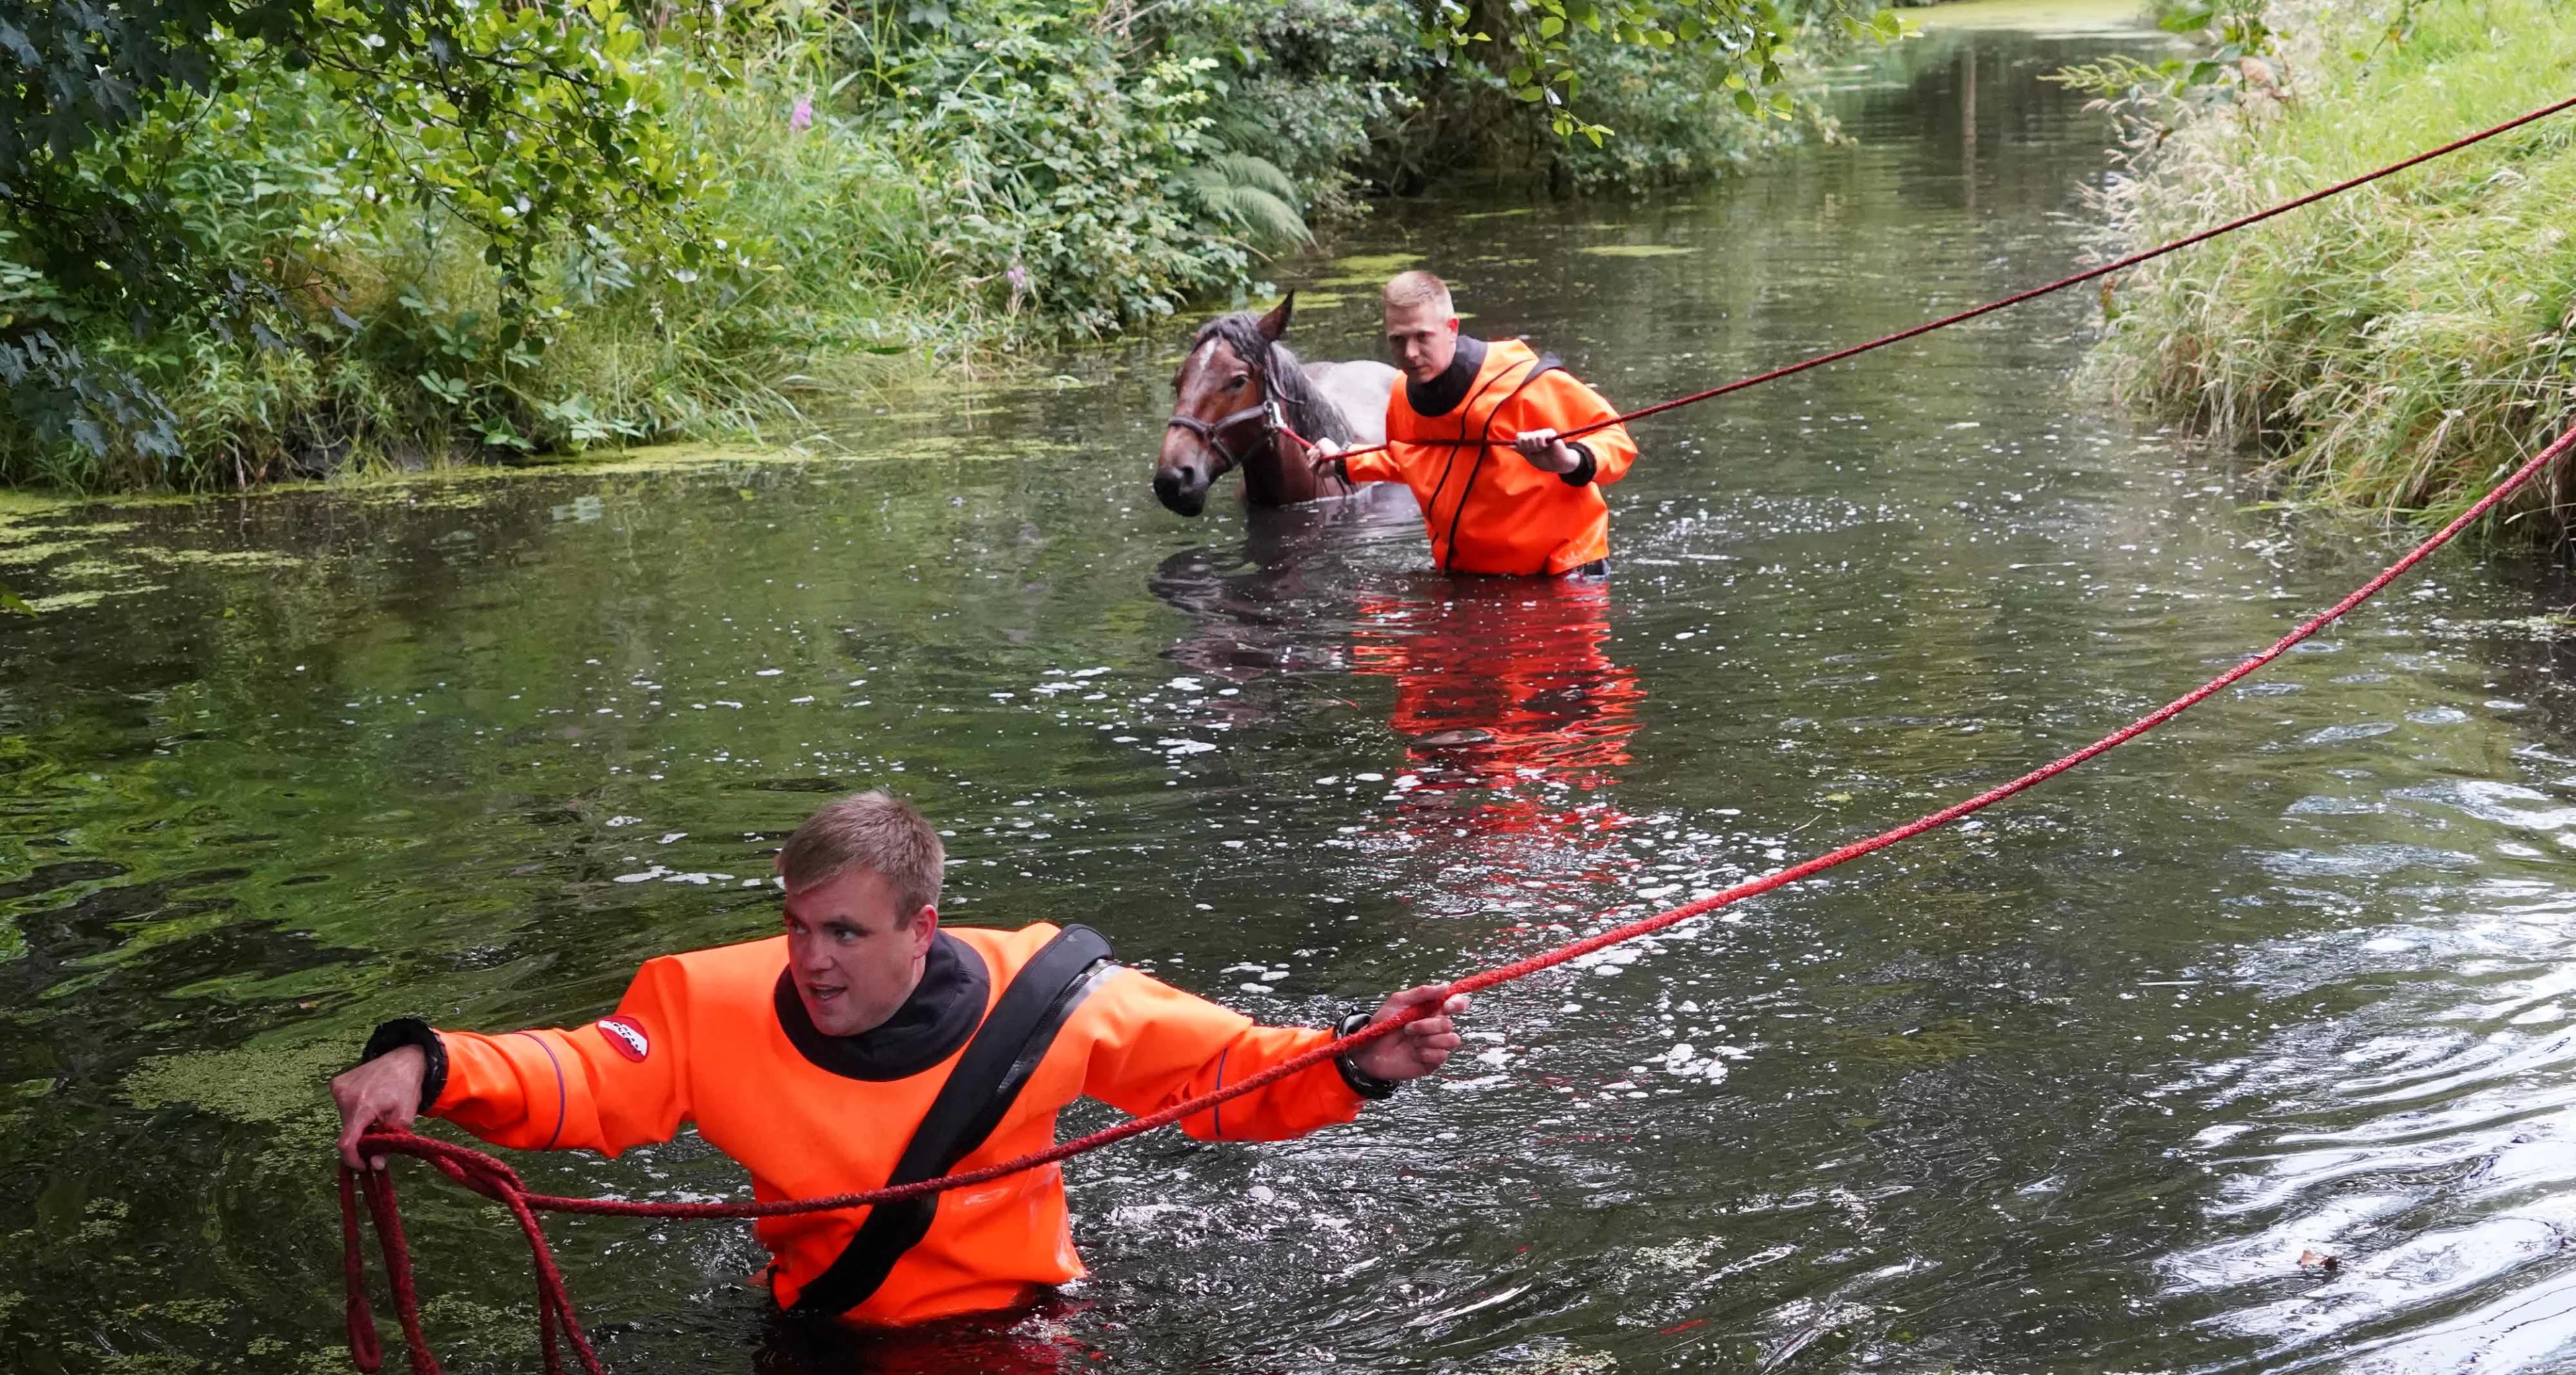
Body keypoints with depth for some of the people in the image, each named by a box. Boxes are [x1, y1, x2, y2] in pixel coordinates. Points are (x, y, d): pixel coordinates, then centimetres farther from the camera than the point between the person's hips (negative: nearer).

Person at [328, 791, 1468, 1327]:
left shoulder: (1042, 999, -16)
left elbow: (1224, 1070, -8)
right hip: (829, 1334, 1)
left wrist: (1354, 1067, -23)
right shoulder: (724, 1009, -13)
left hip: (1022, 1322, -1)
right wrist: (426, 1068, -37)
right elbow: (575, 1079, -18)